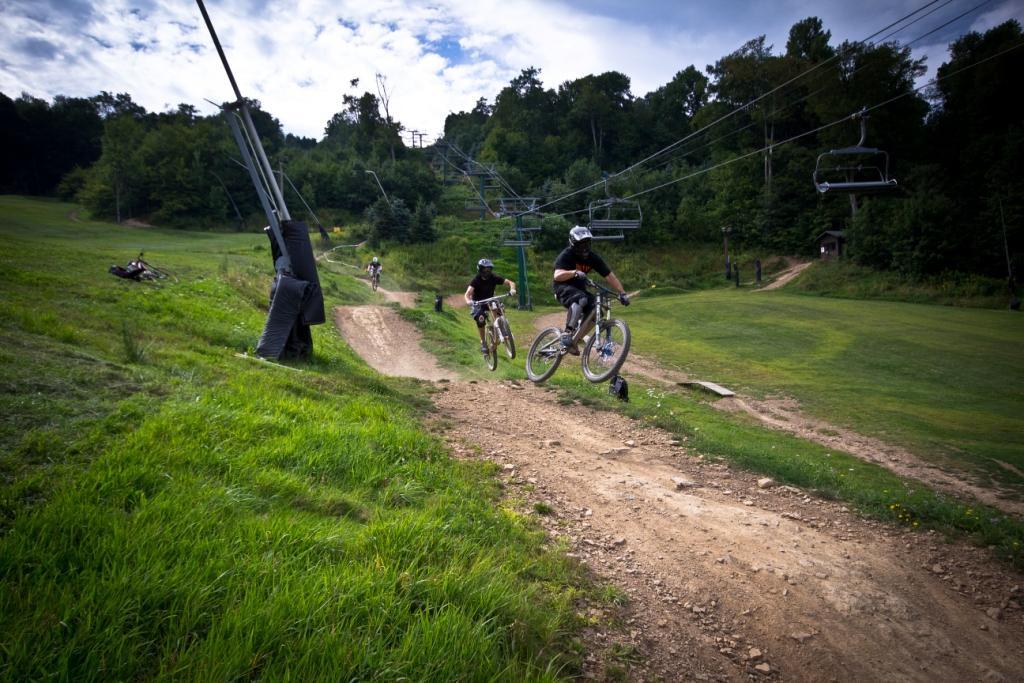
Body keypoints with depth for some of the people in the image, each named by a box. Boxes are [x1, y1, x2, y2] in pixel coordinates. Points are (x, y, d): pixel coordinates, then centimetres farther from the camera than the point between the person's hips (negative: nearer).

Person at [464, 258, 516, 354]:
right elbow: (468, 293, -36)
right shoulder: (476, 280, -23)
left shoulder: (494, 278, -16)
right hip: (478, 304, -3)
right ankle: (483, 343, -11)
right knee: (481, 319, -28)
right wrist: (468, 301, -58)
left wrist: (512, 289, -42)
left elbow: (510, 282, -19)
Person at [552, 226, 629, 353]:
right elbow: (557, 275, -35)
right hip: (562, 287, -6)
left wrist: (622, 293, -17)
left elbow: (610, 276, -6)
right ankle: (567, 333, -35)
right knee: (581, 299, -37)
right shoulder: (566, 255, -19)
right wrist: (575, 272, -52)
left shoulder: (592, 257, -5)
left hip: (579, 288, 6)